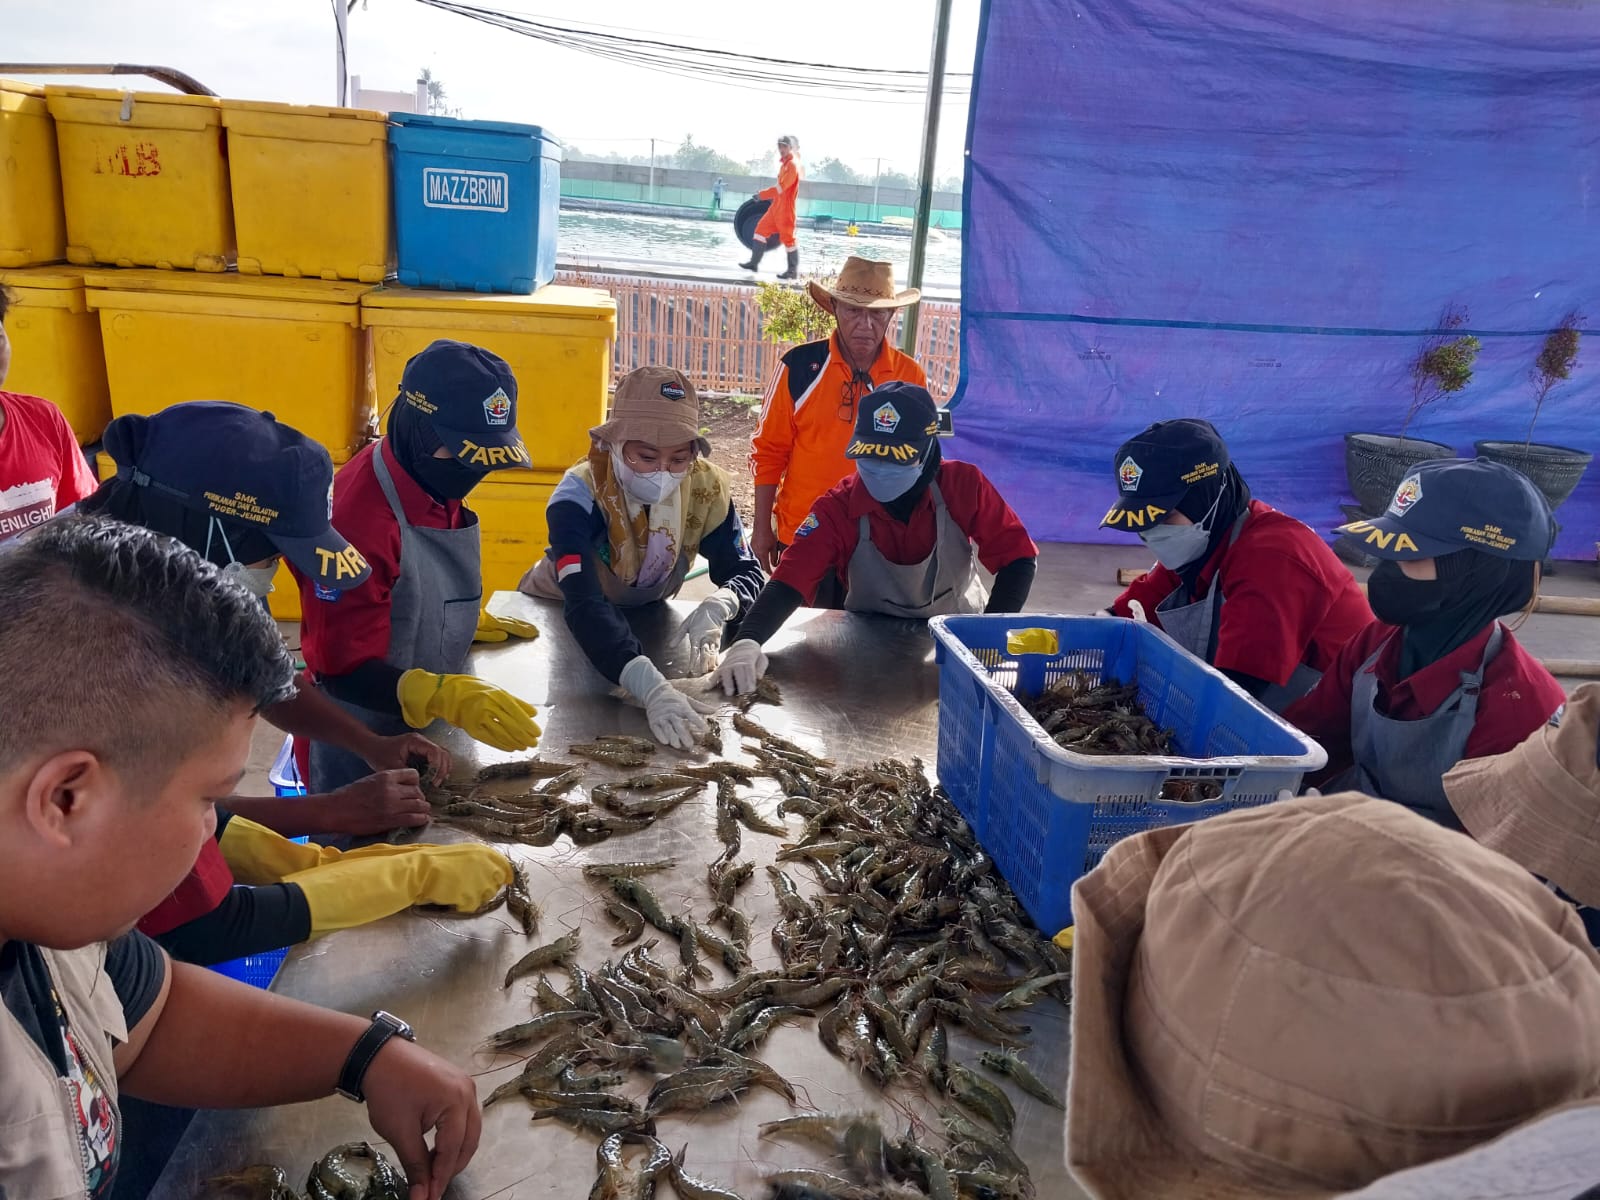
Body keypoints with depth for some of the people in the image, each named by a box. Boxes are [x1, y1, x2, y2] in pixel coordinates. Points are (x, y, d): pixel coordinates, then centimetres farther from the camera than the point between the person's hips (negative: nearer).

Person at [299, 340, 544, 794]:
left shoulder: (438, 486, -4)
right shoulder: (355, 515, -29)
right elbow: (343, 670, -30)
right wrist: (447, 697, -42)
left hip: (425, 731, 8)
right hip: (361, 752, -8)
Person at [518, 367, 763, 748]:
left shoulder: (707, 487, -25)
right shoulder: (580, 494, -37)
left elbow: (747, 572, -19)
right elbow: (584, 605, -49)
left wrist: (718, 606, -45)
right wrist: (652, 687, -64)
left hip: (647, 615, 3)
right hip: (557, 613, -3)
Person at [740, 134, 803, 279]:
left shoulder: (792, 164, -15)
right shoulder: (785, 163, 15)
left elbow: (781, 187, -22)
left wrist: (762, 194, -20)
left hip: (785, 207, -10)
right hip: (777, 205, 10)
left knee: (787, 237, -5)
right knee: (762, 229, 9)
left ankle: (794, 271, 2)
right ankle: (754, 262, 13)